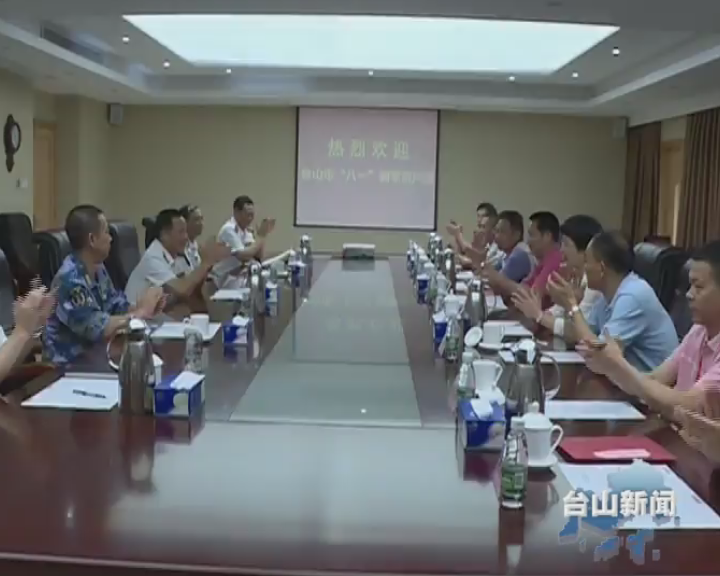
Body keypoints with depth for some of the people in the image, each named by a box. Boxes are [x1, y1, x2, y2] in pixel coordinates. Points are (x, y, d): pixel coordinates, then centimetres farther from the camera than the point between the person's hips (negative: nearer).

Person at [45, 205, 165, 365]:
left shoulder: (98, 269, 5)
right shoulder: (70, 279, -22)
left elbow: (116, 309, 8)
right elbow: (97, 329, -25)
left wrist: (145, 308, -11)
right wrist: (140, 312, -15)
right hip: (69, 363, -8)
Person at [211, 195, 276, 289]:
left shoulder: (247, 230, 8)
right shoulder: (229, 229, -17)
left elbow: (258, 256, 5)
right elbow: (243, 256, -25)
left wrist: (263, 235, -6)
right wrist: (261, 236, -18)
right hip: (227, 279, -8)